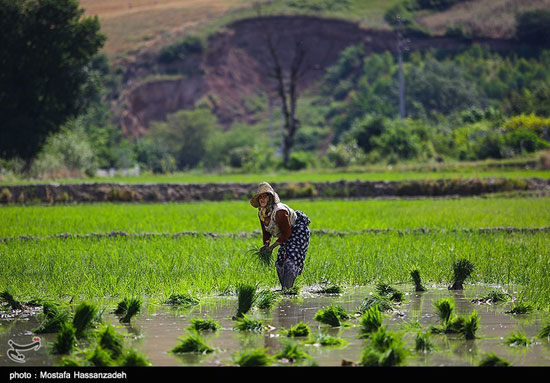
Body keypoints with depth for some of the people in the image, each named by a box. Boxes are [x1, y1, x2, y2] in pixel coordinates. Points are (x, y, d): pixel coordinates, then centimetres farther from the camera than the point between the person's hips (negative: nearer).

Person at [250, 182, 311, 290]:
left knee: (290, 261, -21)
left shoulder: (279, 211, -31)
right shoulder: (261, 213, -4)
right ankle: (284, 288, 16)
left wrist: (272, 246, -23)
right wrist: (266, 244, -9)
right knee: (280, 263, 7)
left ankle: (287, 288, -23)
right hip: (287, 237, 9)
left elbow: (287, 233, -26)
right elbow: (266, 231, 9)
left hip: (298, 231, -9)